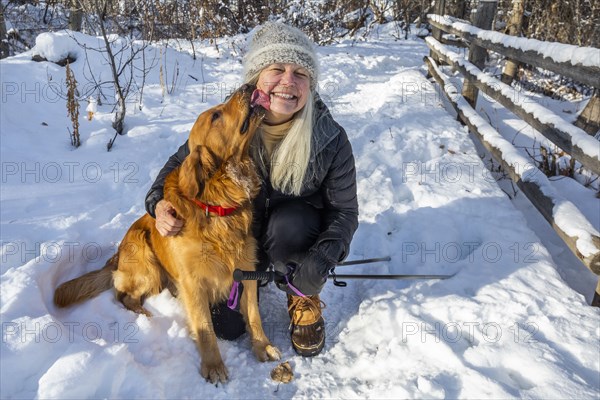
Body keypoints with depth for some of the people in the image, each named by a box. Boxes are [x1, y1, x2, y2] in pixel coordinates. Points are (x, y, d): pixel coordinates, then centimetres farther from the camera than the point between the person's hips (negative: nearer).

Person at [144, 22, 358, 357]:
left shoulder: (331, 139, -23)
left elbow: (345, 210, -14)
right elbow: (181, 162, -3)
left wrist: (323, 256, -33)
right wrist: (159, 201, -25)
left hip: (297, 232, -1)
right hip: (239, 231, 2)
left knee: (287, 225, -37)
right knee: (227, 326, -13)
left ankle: (305, 298, -5)